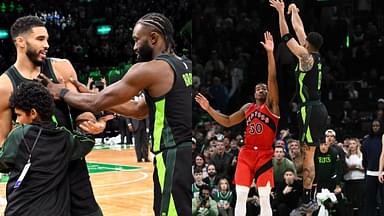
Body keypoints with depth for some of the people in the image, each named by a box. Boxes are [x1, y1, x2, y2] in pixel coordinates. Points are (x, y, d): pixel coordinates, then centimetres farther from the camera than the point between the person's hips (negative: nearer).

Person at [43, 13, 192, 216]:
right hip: (185, 154, 8)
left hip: (175, 157, -8)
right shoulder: (185, 66, 16)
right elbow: (138, 110, 24)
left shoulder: (149, 69, -10)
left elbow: (97, 103, -5)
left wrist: (61, 92, 12)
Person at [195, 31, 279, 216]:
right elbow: (227, 122, 21)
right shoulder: (247, 108, 16)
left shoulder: (271, 104, 1)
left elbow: (272, 79, -12)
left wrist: (270, 53, -22)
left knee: (264, 199, -4)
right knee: (240, 196, 0)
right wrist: (209, 109, 11)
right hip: (246, 153, 5)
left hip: (265, 154, -4)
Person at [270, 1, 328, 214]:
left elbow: (286, 37, -12)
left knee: (307, 156, -9)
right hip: (317, 108, 9)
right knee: (308, 155, 12)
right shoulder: (316, 57, 12)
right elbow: (299, 31, 24)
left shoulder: (306, 57, -10)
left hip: (310, 110, -9)